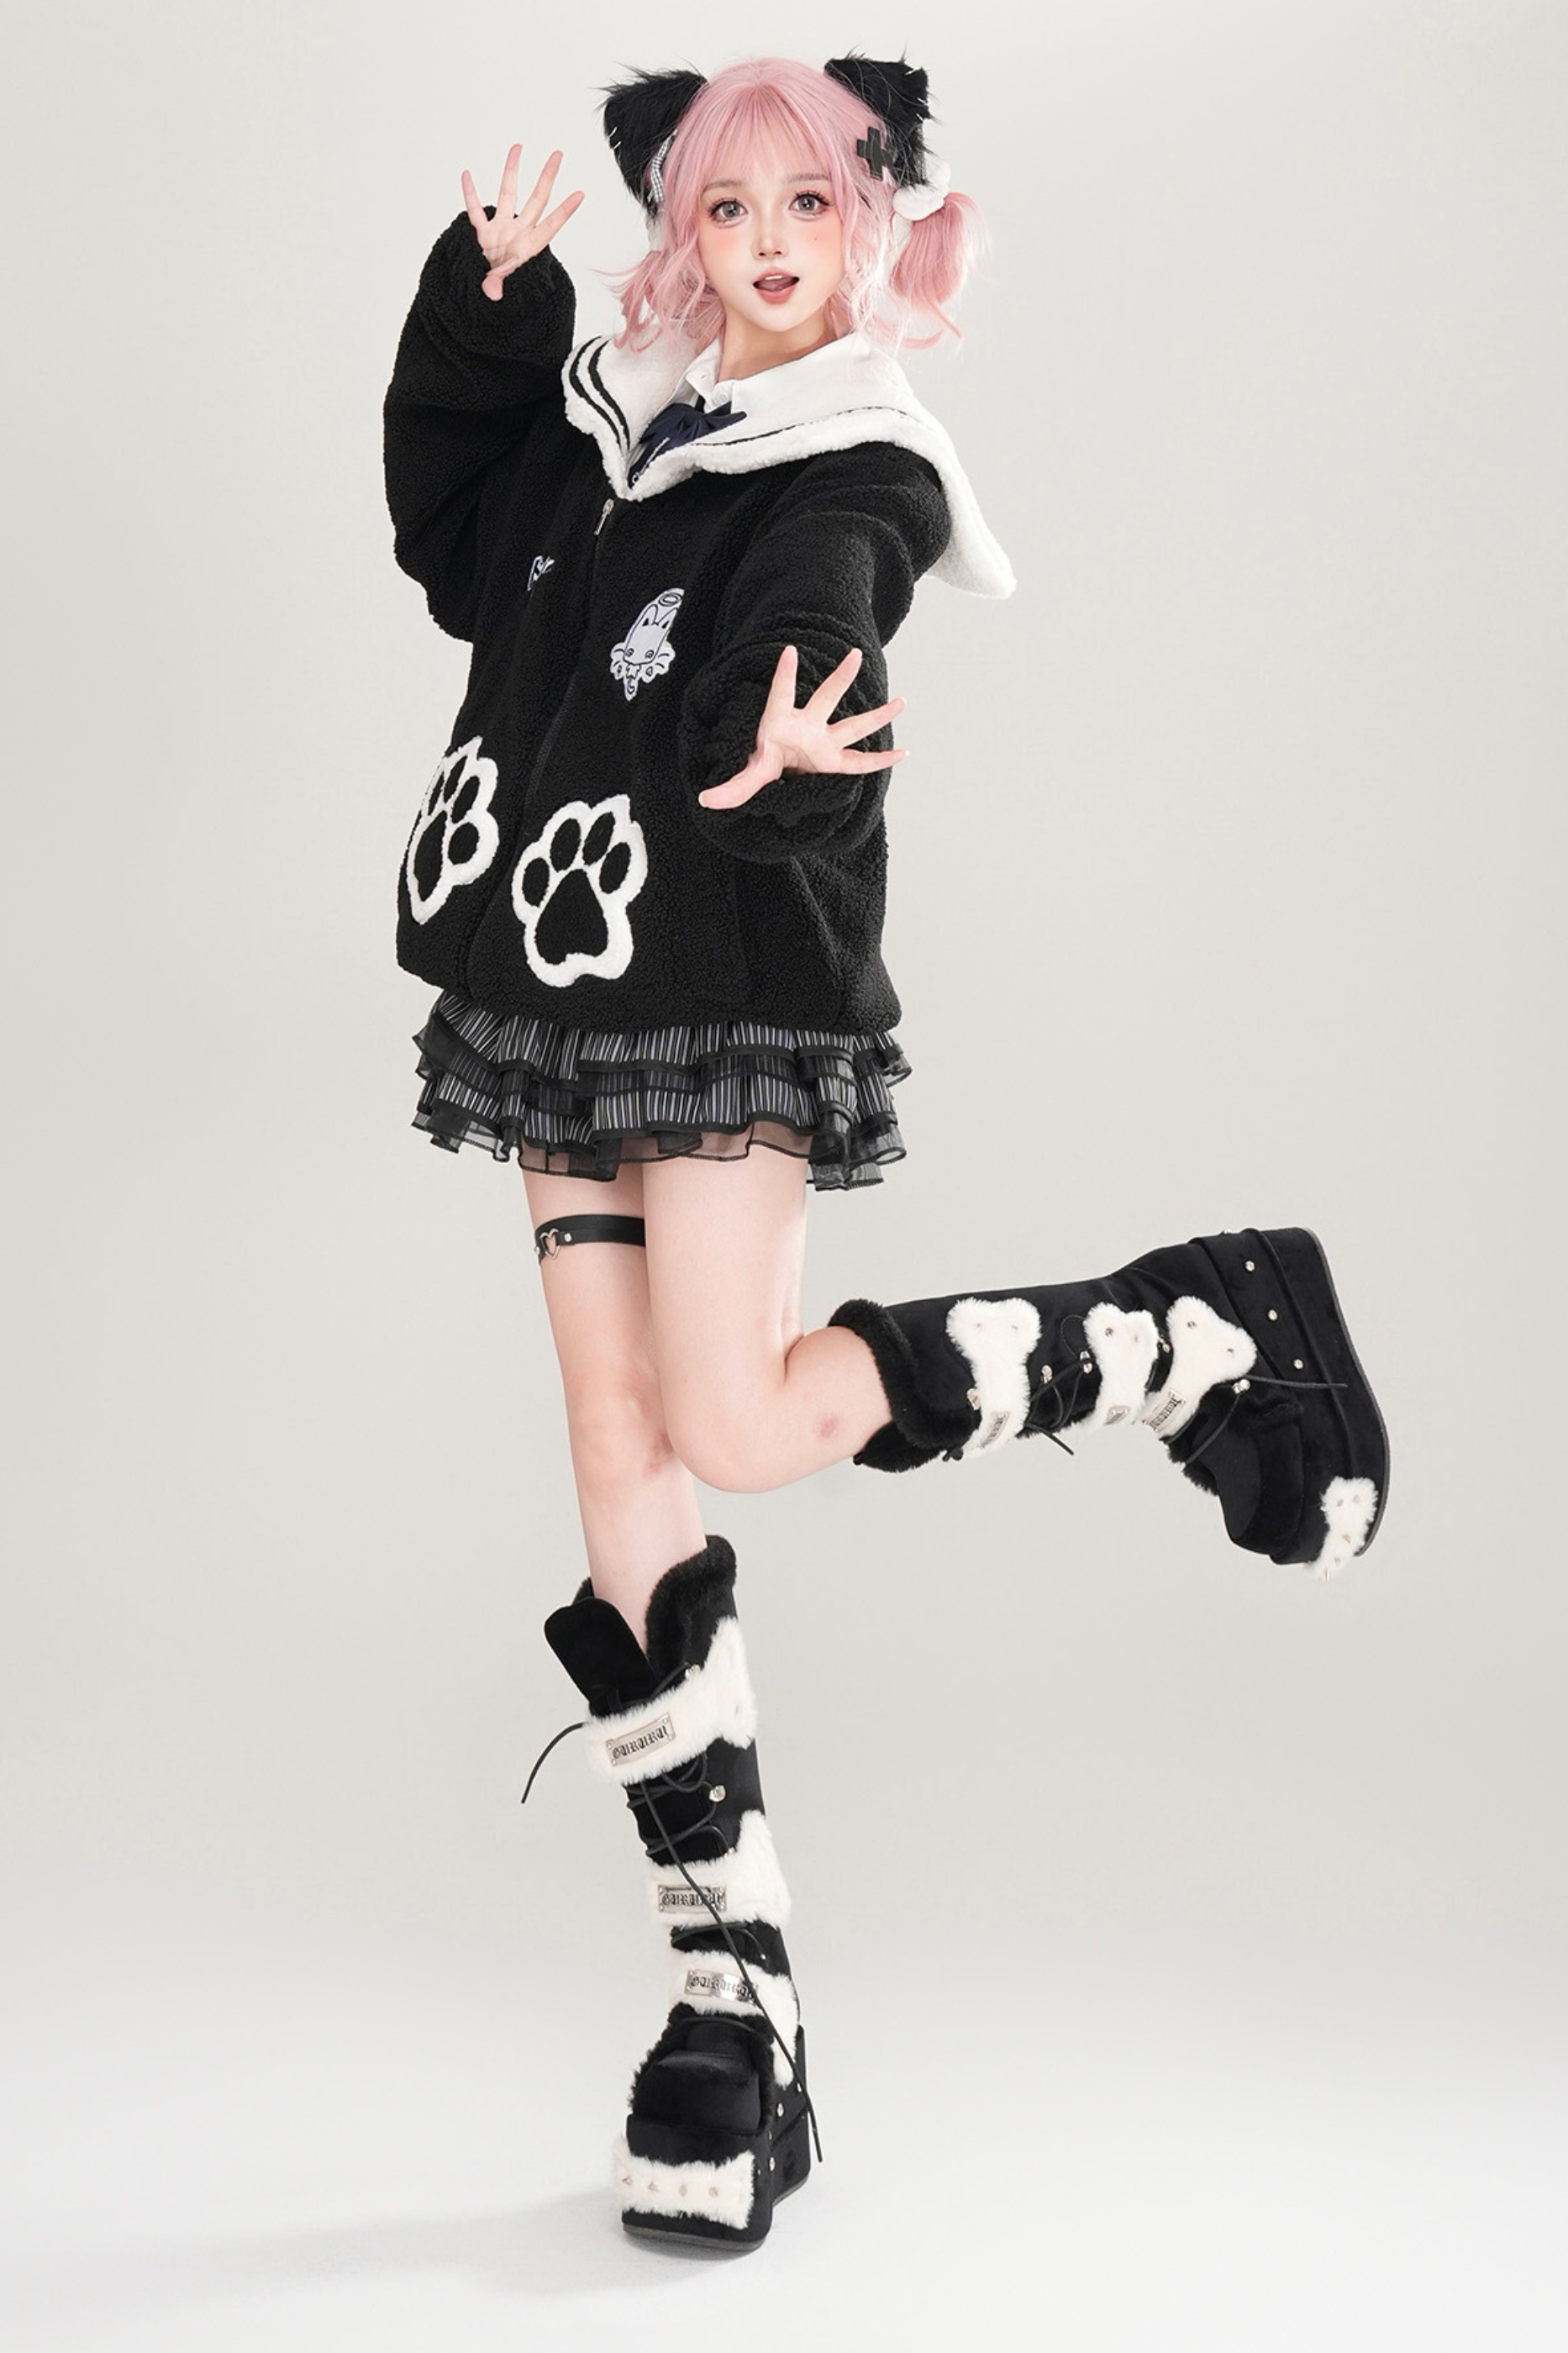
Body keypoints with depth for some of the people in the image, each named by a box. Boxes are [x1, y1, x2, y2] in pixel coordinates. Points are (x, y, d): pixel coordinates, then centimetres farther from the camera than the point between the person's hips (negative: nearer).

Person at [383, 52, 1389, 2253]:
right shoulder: (606, 418, 13)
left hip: (731, 998, -6)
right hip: (563, 1001, 6)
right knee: (624, 1483, 1)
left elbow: (798, 655, -24)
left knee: (743, 1423, -19)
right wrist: (483, 302, 14)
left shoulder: (840, 484, -7)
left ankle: (1214, 1335, 2)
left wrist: (768, 767, -47)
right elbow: (448, 541, 26)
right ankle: (737, 2006, 7)